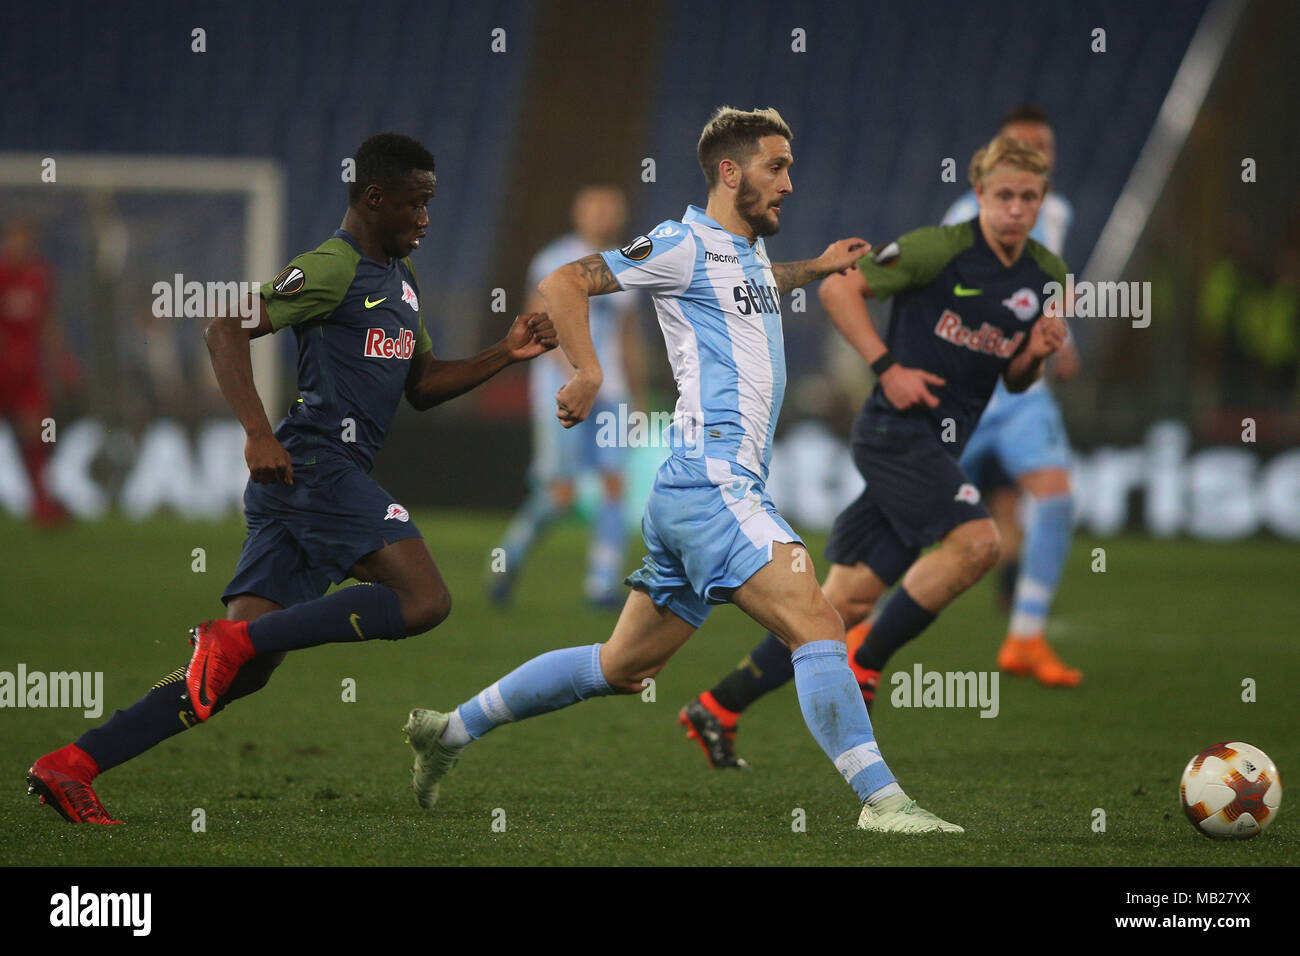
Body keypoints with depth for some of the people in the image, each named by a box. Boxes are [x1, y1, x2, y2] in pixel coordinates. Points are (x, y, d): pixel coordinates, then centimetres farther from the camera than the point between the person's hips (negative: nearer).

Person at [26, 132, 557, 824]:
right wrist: (257, 432, -24)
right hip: (314, 463, -9)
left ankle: (71, 766, -4)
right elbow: (226, 328, -15)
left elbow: (423, 385, 29)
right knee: (424, 599, -19)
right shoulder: (333, 268, -8)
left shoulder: (399, 276, 23)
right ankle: (234, 637, -21)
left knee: (242, 670, 1)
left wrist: (504, 356, 15)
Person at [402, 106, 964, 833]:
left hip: (692, 498, 10)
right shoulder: (685, 246, -6)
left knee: (624, 669, 15)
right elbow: (564, 283, -8)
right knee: (819, 625, -20)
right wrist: (589, 374, -18)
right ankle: (881, 800, -23)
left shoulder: (750, 252, 22)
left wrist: (815, 269, 34)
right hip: (712, 481, -10)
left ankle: (452, 729, 24)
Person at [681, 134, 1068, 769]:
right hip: (897, 428, -7)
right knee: (976, 540, -26)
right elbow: (837, 287, -7)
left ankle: (718, 708, 10)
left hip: (941, 447, 7)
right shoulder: (941, 248, -10)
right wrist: (886, 367, -13)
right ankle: (861, 669, -12)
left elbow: (1014, 380, 20)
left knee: (849, 598, 3)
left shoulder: (1045, 277, 11)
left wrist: (1036, 352, -2)